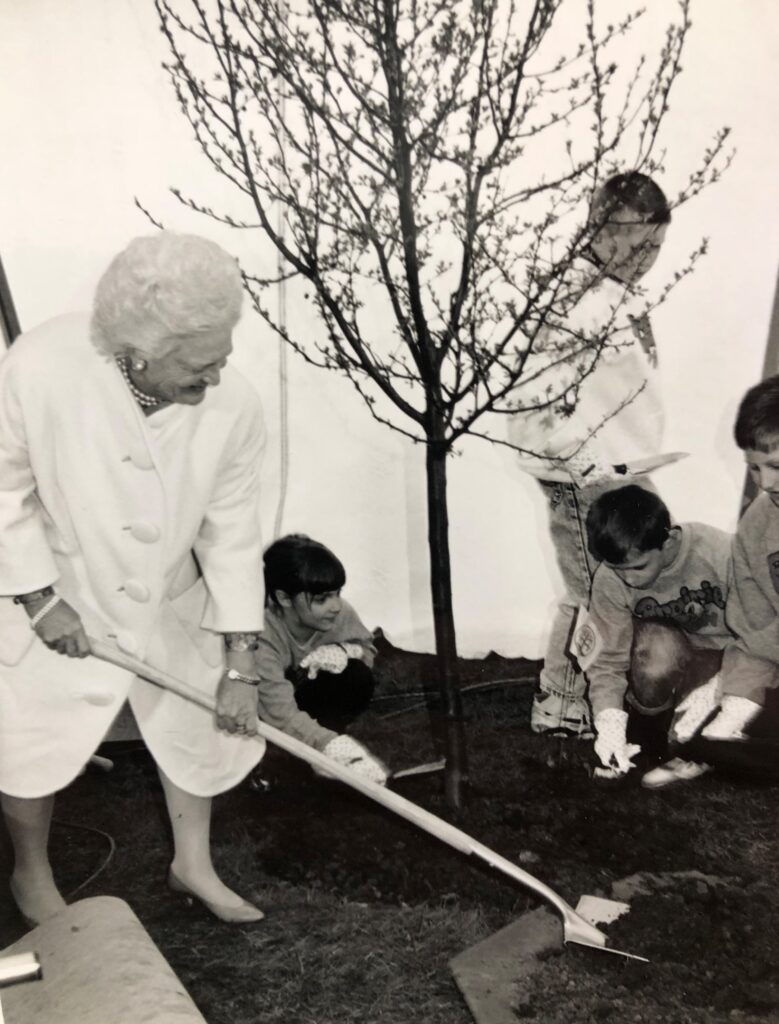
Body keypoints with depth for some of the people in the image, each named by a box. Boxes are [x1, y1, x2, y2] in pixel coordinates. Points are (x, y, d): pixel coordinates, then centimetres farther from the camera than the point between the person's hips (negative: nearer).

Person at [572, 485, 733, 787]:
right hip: (671, 653, 2)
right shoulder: (610, 581, -18)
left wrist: (715, 690, -32)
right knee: (656, 649, -35)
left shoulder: (722, 555, -27)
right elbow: (607, 659, -12)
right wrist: (610, 724, -25)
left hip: (729, 660, -2)